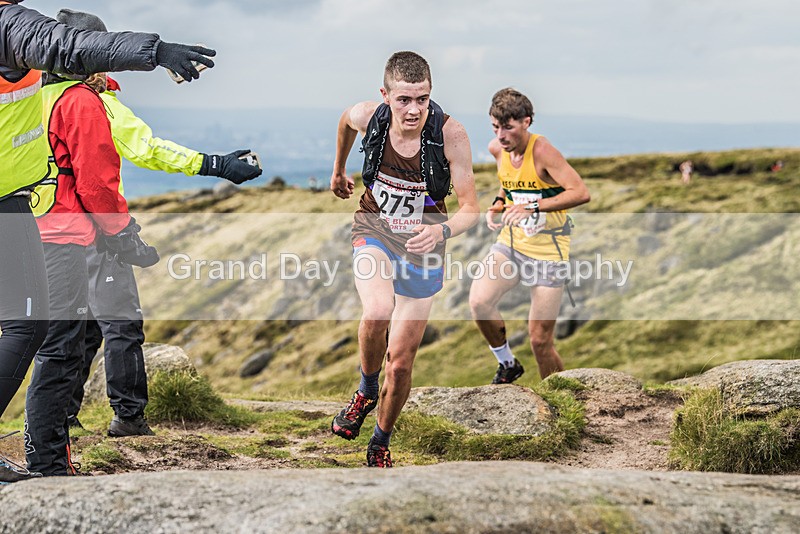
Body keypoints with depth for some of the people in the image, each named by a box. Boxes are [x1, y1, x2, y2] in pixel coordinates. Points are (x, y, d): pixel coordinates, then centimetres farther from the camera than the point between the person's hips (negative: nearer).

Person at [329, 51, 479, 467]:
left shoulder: (450, 135, -23)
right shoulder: (367, 116, -17)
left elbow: (471, 207, -18)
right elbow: (346, 121, 10)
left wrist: (442, 231, -39)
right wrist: (338, 171, 24)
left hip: (421, 245, 0)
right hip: (374, 231, 0)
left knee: (401, 361, 4)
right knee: (377, 311, -32)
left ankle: (381, 444, 29)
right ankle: (366, 391, -2)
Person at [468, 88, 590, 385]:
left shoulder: (542, 151, -20)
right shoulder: (497, 149, 0)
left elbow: (581, 193, -28)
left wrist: (533, 207, -34)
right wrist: (499, 203, 1)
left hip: (548, 252, -5)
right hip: (511, 243, 6)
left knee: (540, 341, -4)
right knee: (478, 301, -21)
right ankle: (507, 365, 5)